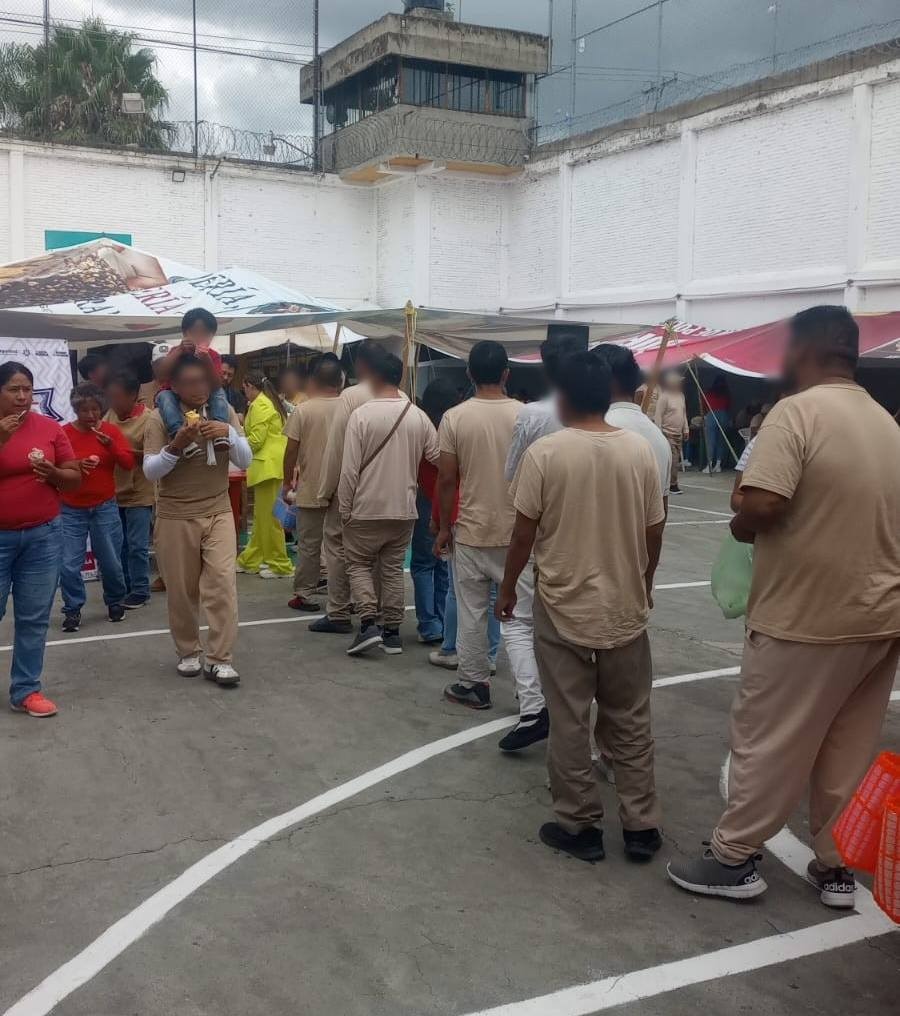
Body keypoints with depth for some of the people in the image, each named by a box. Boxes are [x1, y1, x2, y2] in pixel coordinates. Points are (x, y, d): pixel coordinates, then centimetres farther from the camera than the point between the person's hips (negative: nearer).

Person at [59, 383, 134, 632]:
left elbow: (129, 463, -4)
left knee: (111, 562, 3)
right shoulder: (63, 433, -3)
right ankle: (73, 610, 12)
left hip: (105, 508, 1)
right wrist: (75, 465, -23)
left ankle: (116, 602, 27)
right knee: (69, 564, -4)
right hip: (71, 510, -1)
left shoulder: (111, 431, 1)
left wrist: (111, 446, -21)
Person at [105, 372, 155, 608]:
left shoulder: (148, 420, -14)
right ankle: (125, 587, 28)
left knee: (137, 546, 1)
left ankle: (140, 591, 12)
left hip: (138, 494, -6)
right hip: (114, 491, 6)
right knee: (119, 544, 15)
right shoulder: (111, 414, 3)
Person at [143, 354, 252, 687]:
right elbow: (150, 471, -11)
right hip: (174, 517, -1)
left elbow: (245, 461, -2)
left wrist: (229, 433, -21)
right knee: (181, 591, 5)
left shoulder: (224, 412, 1)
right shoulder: (159, 417, -7)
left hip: (218, 513, 1)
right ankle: (188, 652, 23)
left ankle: (219, 659, -1)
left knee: (222, 584, -8)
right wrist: (177, 445, -28)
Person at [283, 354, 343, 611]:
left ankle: (305, 595, 11)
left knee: (309, 545, 7)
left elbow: (291, 451, -6)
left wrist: (287, 481, 7)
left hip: (310, 489, -2)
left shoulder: (303, 410, -8)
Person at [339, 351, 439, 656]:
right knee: (393, 569, 13)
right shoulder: (418, 417, -2)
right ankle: (392, 632, 16)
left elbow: (349, 468, -12)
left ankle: (369, 623, -2)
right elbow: (438, 457, 4)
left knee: (359, 564, 11)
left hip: (366, 508, -3)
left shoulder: (362, 414, -13)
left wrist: (344, 508, -3)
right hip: (404, 508, 4)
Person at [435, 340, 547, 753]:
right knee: (518, 622, 2)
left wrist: (444, 528, 7)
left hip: (470, 533, 0)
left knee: (471, 615, 16)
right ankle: (533, 707, -9)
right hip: (518, 533, 1)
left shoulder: (455, 417, -7)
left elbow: (447, 480, -5)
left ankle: (473, 685, 31)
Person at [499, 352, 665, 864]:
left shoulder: (546, 452, -12)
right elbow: (654, 533, 4)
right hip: (626, 607, 3)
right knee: (631, 724, 14)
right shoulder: (641, 451, -3)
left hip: (563, 608, -3)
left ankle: (581, 826, 17)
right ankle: (642, 826, 21)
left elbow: (525, 533, -8)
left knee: (571, 725, 8)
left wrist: (508, 588, 7)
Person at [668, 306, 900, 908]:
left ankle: (734, 859, 19)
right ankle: (835, 867, 27)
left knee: (768, 744, 7)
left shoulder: (798, 411, -16)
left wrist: (739, 526, -5)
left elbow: (761, 506, -27)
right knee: (850, 752, 16)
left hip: (808, 617, -7)